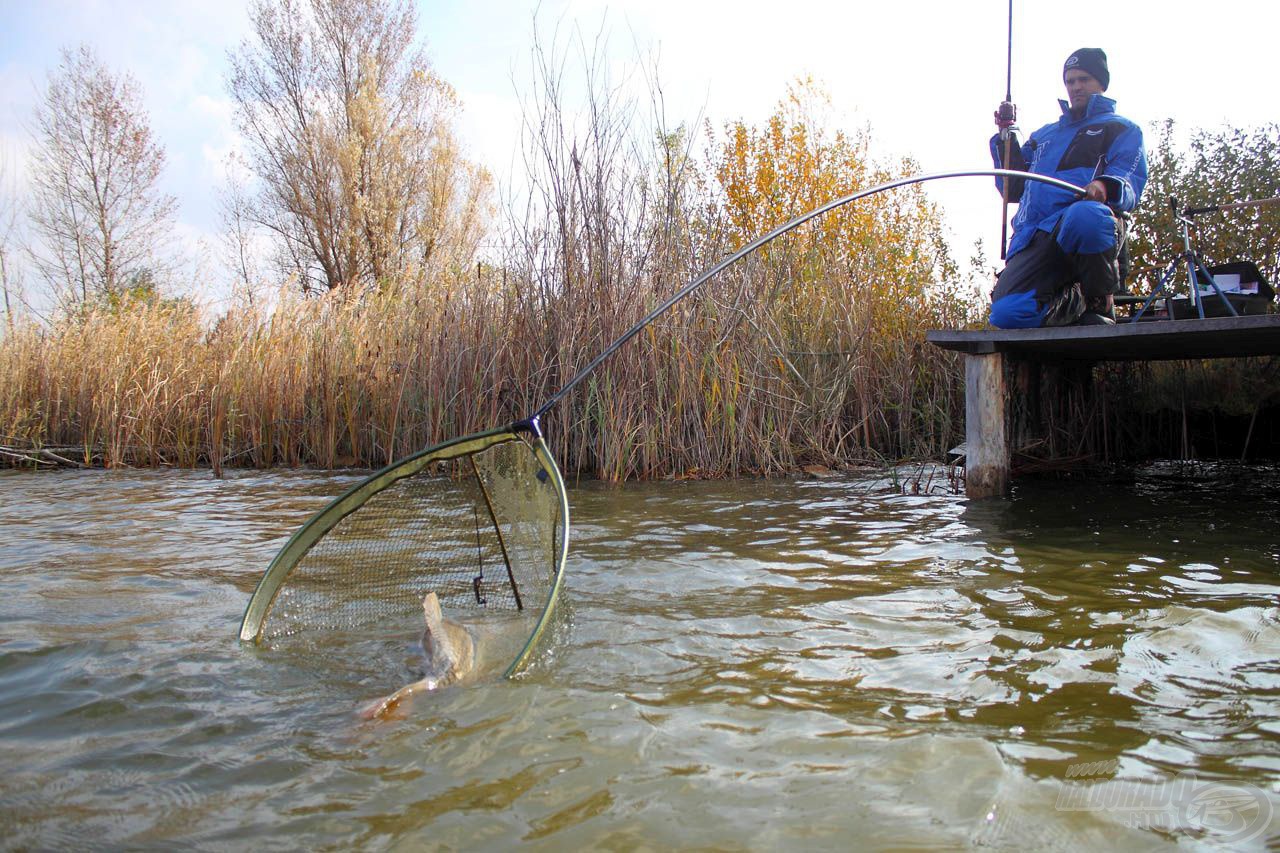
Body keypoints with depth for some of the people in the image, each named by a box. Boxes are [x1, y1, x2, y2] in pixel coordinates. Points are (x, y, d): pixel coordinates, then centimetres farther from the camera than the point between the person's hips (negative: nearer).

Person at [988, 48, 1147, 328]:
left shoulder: (1122, 130, 21)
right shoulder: (1044, 135, 36)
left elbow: (1129, 188, 2)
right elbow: (1013, 189, 31)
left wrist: (1105, 187, -23)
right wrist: (1006, 136, 23)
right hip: (1033, 238, 3)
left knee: (1084, 214, -45)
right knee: (1006, 313, -28)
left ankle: (1101, 305, -21)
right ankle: (1077, 301, 0)